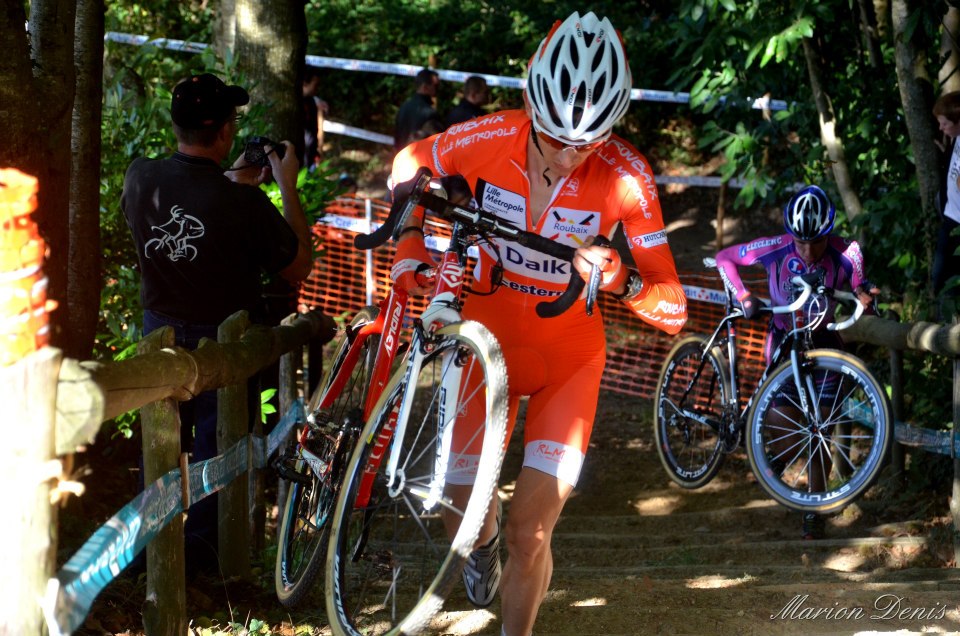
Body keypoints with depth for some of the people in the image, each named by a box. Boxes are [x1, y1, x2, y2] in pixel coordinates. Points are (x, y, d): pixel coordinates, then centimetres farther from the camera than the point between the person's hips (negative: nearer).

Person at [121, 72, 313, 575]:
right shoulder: (243, 204, -27)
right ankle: (202, 548, 17)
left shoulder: (141, 178, -14)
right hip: (225, 339, -5)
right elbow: (299, 266, -13)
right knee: (217, 440, 10)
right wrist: (288, 187, -8)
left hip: (162, 331, 5)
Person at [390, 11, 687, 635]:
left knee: (531, 533, -6)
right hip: (489, 332, 1)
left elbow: (673, 309, -24)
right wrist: (410, 239, -15)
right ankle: (485, 539, 39)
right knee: (466, 494, 0)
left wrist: (618, 277, -44)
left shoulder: (625, 177, -25)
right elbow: (411, 163, 2)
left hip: (568, 353, -1)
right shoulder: (490, 139, -21)